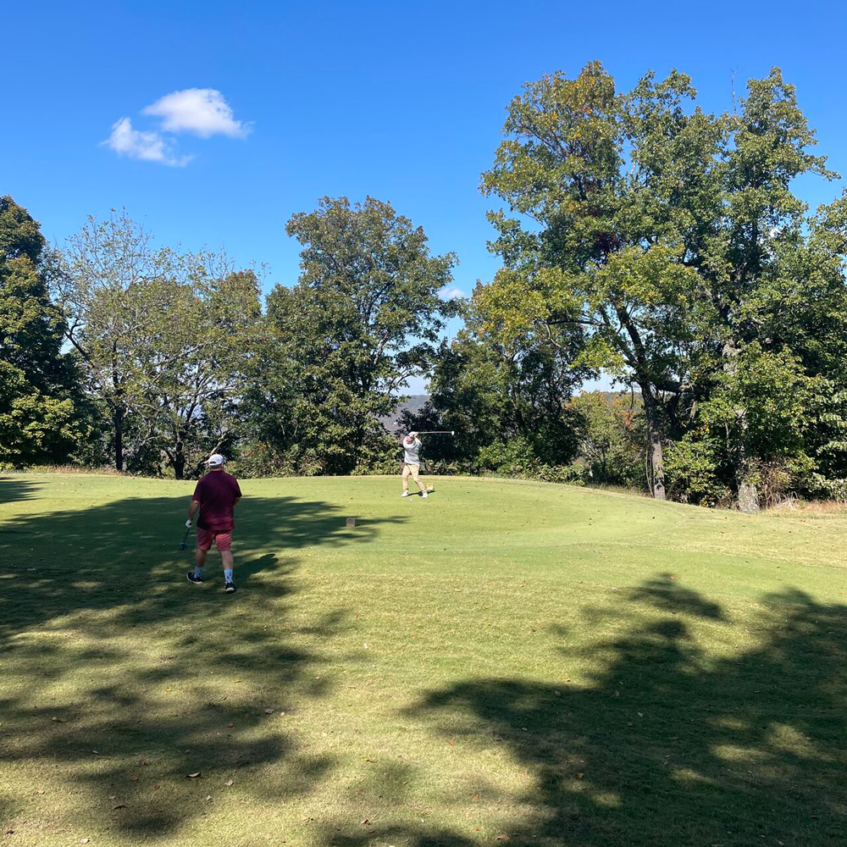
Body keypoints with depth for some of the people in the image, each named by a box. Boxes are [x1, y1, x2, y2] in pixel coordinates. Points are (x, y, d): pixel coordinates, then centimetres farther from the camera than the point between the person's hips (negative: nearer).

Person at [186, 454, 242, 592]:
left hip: (206, 522, -1)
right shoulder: (231, 480, -4)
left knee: (201, 549, 17)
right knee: (226, 551, 2)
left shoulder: (203, 481, -12)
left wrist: (190, 519, 0)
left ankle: (197, 576, 34)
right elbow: (238, 498, 11)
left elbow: (195, 503, -13)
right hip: (226, 522, 1)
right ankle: (229, 581, -9)